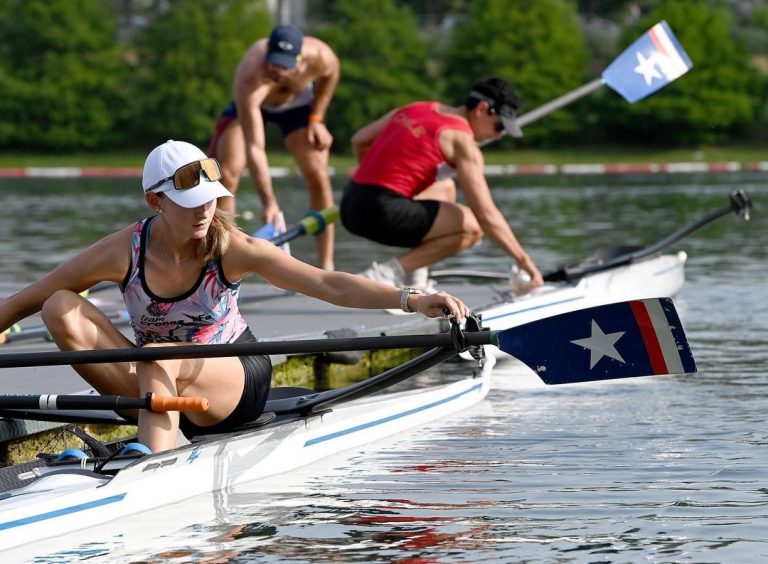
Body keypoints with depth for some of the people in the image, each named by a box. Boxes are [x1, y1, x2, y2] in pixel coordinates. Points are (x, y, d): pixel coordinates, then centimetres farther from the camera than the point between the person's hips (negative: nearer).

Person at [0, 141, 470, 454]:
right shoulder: (123, 252, -13)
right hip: (158, 383, 3)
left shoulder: (232, 249, -17)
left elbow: (329, 285, -25)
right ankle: (155, 419, -30)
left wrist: (410, 300, -38)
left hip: (234, 383, -3)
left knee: (157, 357, -36)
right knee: (62, 309, -20)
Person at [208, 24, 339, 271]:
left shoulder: (321, 57, -36)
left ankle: (327, 267, -6)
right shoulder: (249, 79, -45)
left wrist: (316, 119, -10)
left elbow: (330, 74, -6)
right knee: (225, 175, -16)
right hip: (250, 104, -2)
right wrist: (268, 202, -52)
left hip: (298, 102, 2)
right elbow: (254, 148, -46)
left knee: (318, 177, -11)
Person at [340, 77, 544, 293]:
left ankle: (415, 279, 17)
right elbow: (486, 215, -12)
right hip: (382, 212, -9)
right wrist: (524, 261, -8)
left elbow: (359, 140, 21)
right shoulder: (462, 141, -6)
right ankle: (386, 273, -11)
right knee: (472, 227, -6)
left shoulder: (416, 109, 17)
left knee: (445, 188, 30)